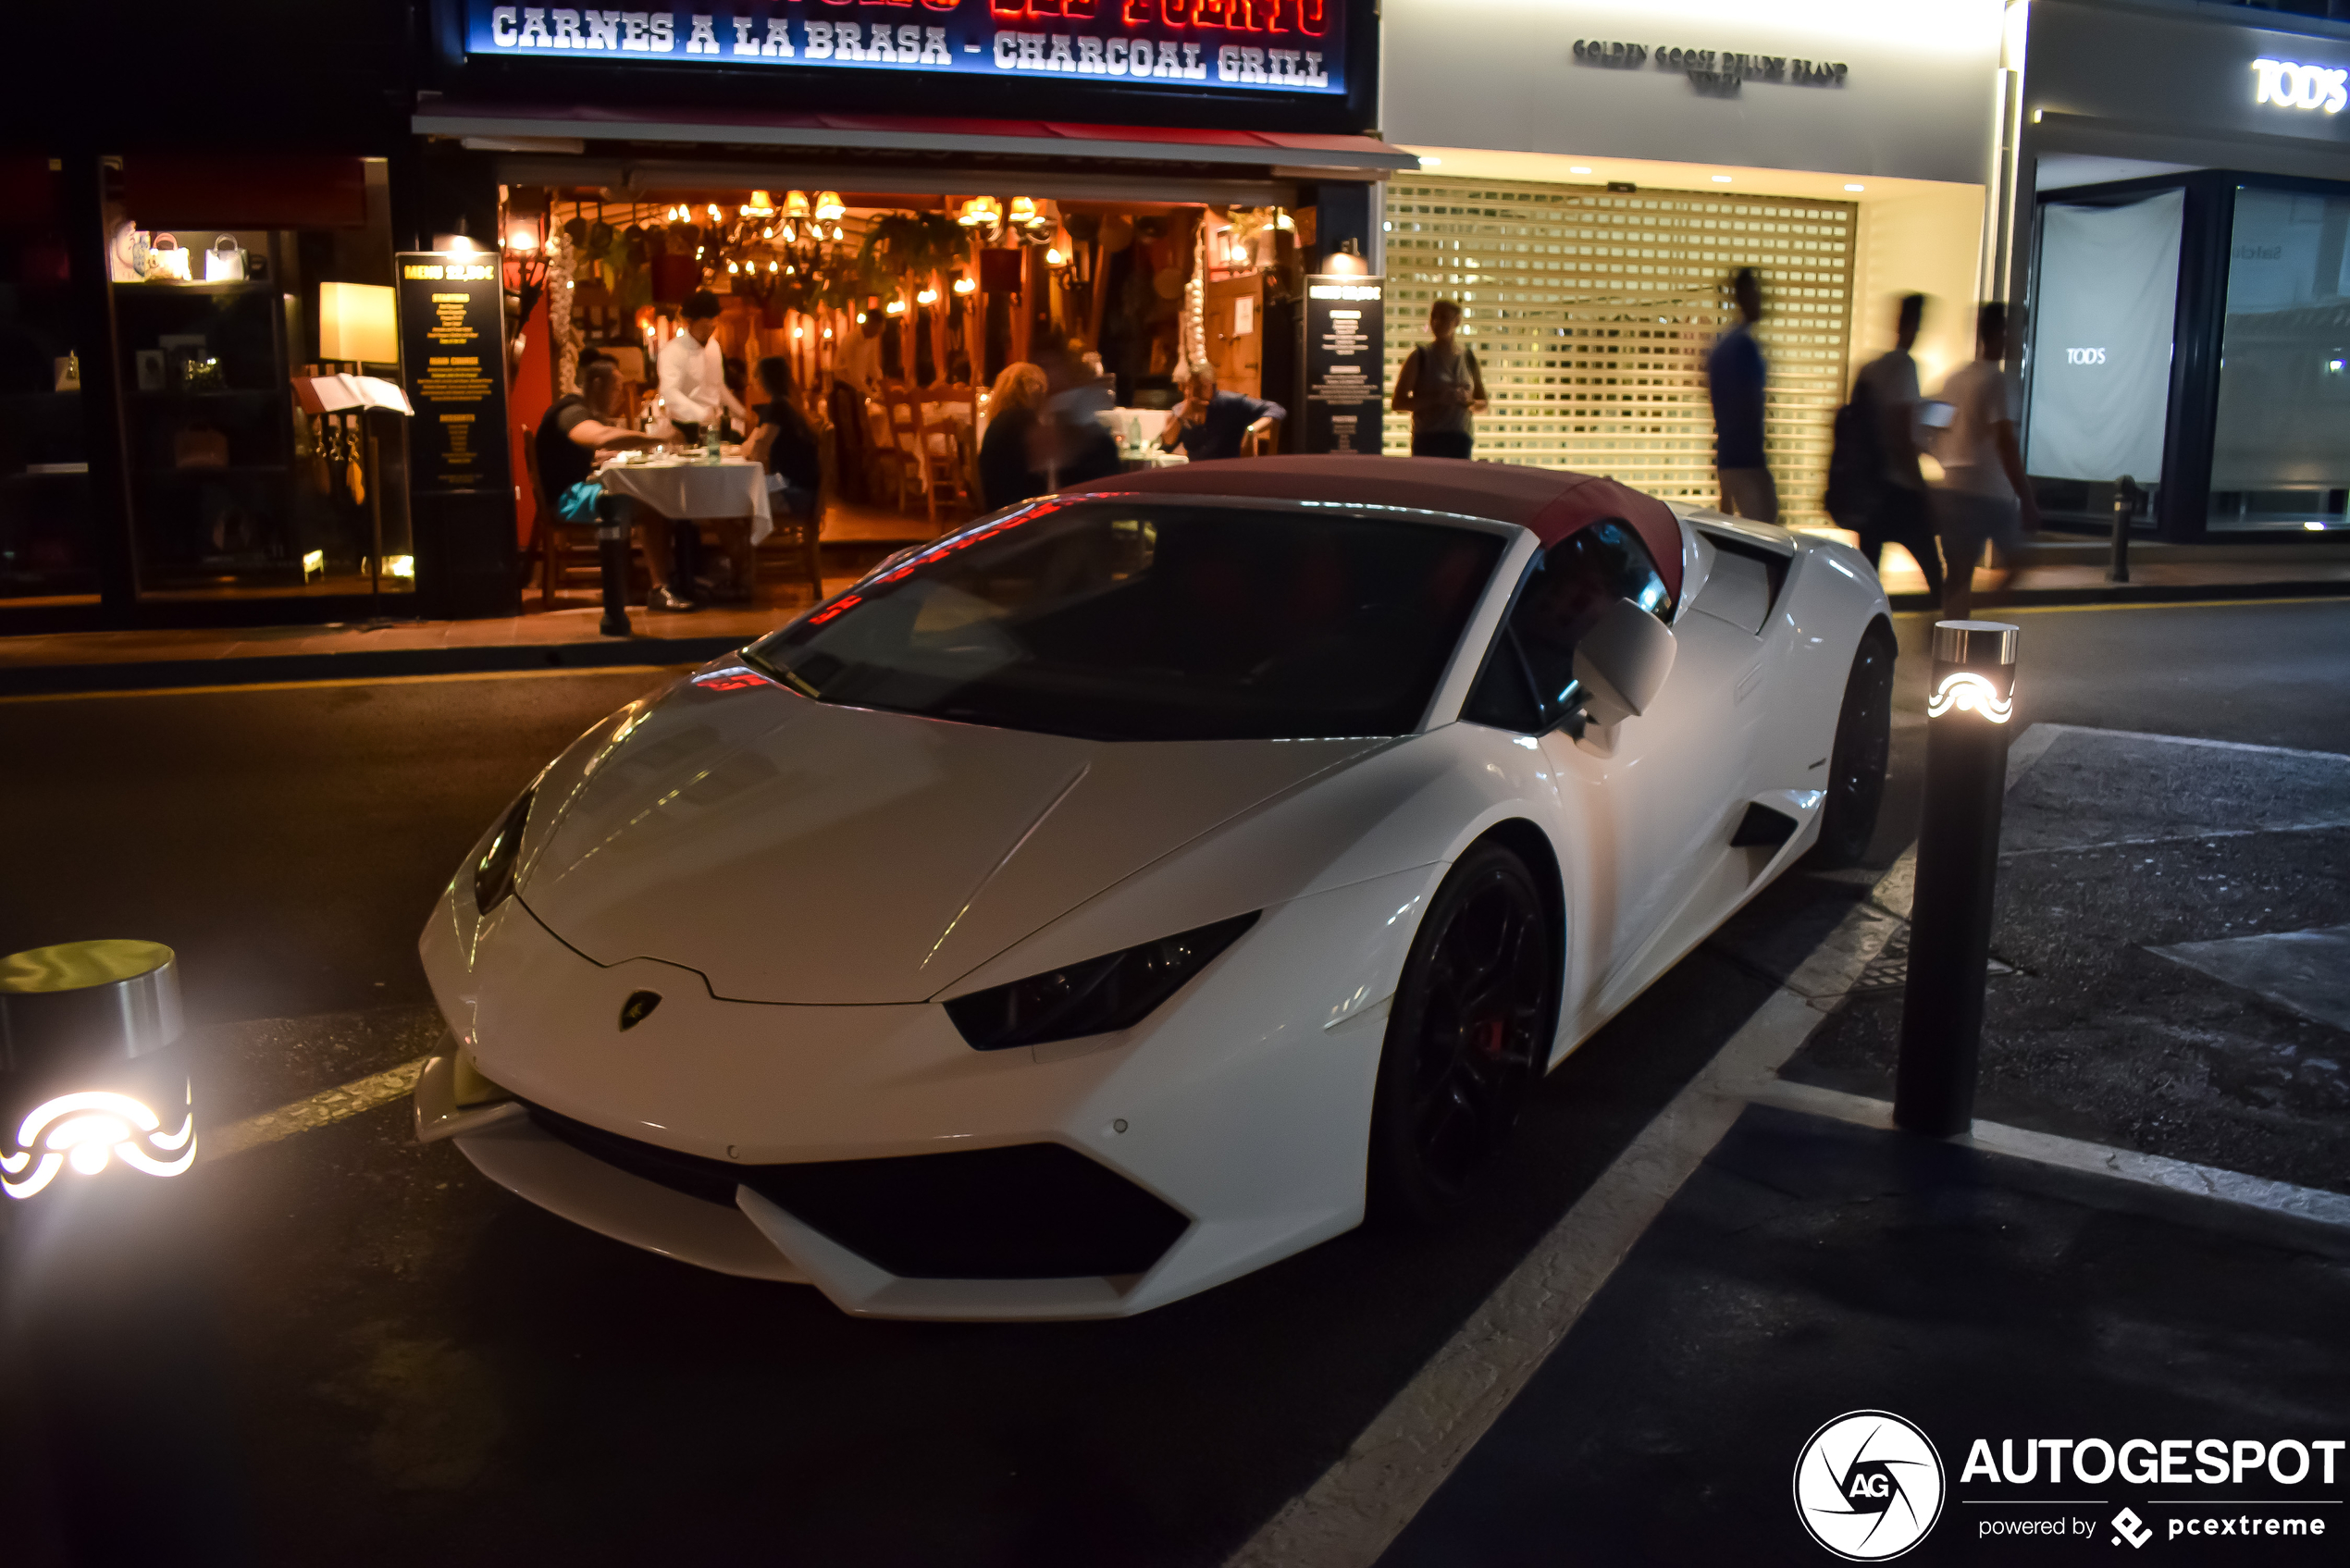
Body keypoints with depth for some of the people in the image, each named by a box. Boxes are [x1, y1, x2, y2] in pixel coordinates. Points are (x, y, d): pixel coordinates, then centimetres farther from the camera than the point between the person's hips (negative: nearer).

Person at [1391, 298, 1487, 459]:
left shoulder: (1469, 358, 14)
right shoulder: (1420, 357, 5)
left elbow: (1483, 405, 22)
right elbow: (1397, 403, -2)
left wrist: (1470, 402, -3)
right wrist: (1437, 399, -14)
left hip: (1461, 441, 3)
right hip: (1427, 440, -3)